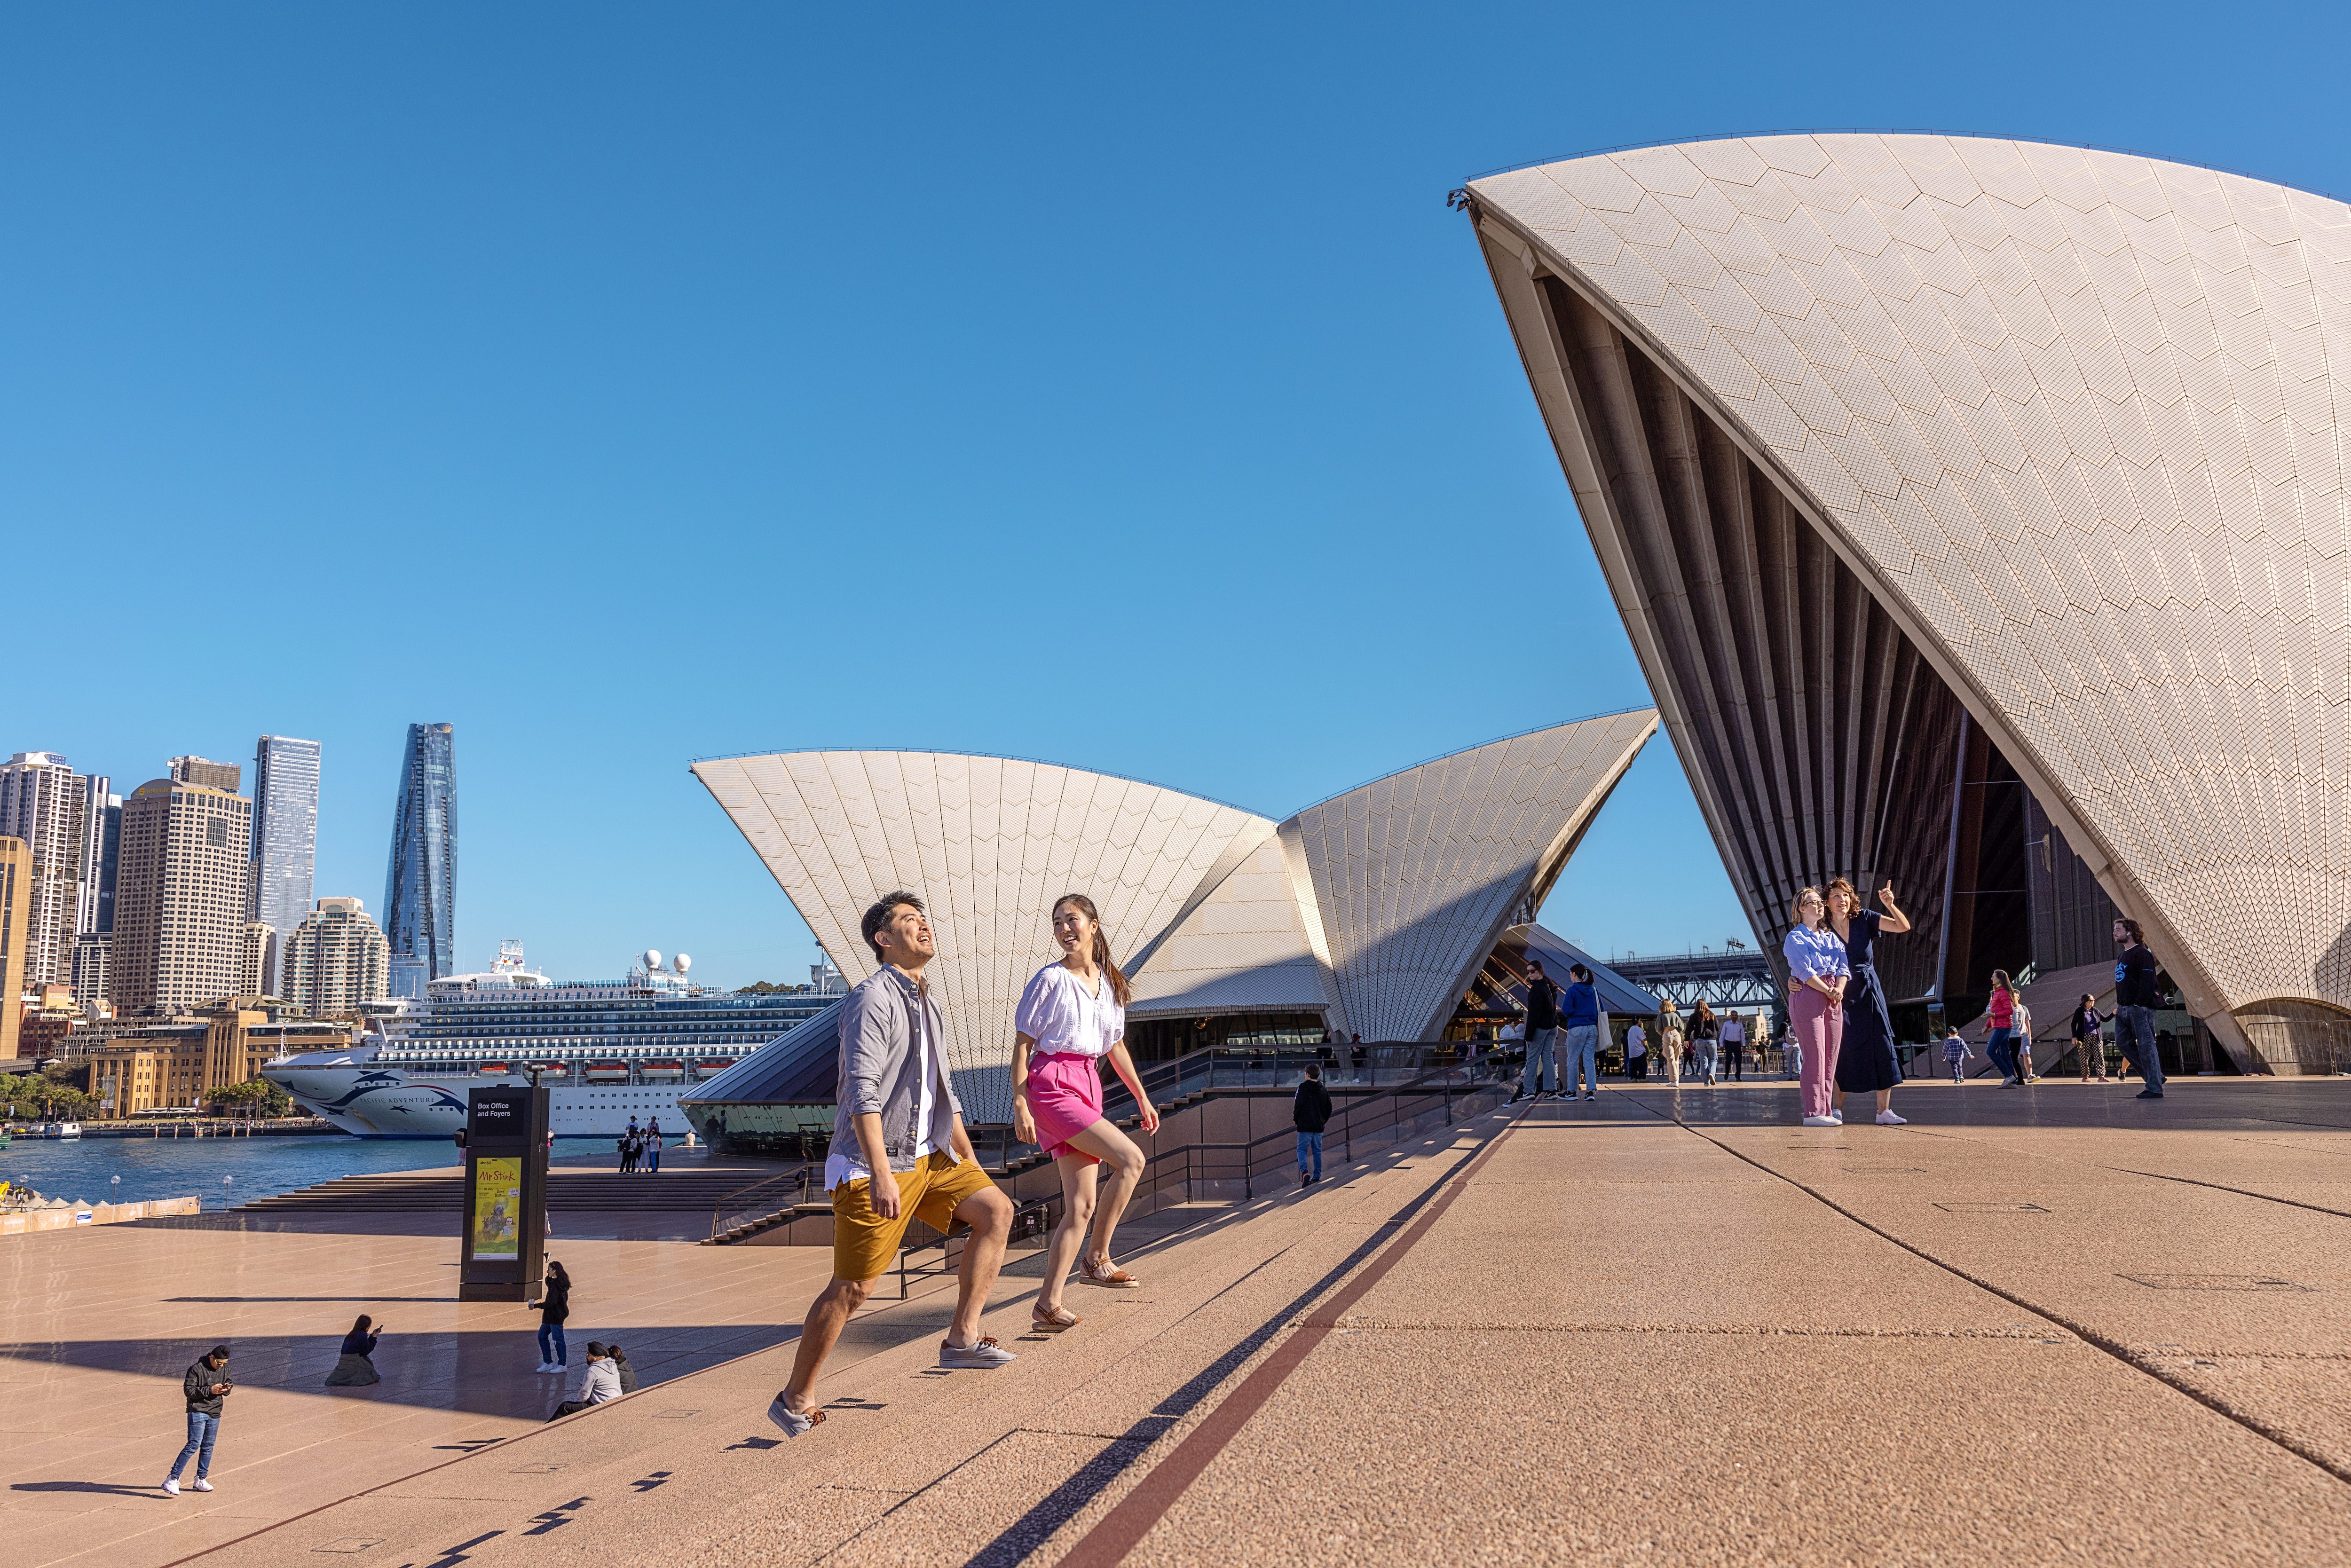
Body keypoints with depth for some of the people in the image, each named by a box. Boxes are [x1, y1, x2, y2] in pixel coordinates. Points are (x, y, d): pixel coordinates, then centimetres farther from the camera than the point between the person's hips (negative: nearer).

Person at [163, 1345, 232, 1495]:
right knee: (194, 1445, -14)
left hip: (215, 1413, 6)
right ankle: (172, 1479, -8)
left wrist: (228, 1388, -6)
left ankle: (200, 1480, 19)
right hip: (198, 1412, -6)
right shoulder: (197, 1369, -13)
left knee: (208, 1447, 9)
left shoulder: (225, 1368, 6)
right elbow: (188, 1390, -13)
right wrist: (210, 1390, -22)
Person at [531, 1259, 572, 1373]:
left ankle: (562, 1365, 7)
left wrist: (536, 1306, -19)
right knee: (542, 1336, 14)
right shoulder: (561, 1282, 10)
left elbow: (552, 1302, -24)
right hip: (550, 1315, 10)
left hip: (556, 1316, -10)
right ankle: (548, 1363, 19)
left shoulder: (555, 1284, -19)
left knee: (558, 1340, -2)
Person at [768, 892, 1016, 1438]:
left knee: (996, 1209, -5)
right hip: (872, 1165, -8)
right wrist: (881, 1174, -31)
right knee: (853, 1287, -5)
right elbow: (863, 1090, -24)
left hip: (926, 1157, 8)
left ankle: (962, 1338, -1)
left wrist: (970, 1162, 21)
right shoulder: (873, 998, -14)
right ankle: (796, 1399, 10)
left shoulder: (930, 1009, 15)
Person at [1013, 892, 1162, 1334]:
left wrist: (1143, 1098, 24)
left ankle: (1048, 1303, 3)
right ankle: (1098, 1260, -5)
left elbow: (1115, 1047, 23)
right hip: (1052, 1083, -7)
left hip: (1087, 1086, 7)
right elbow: (1022, 1044, -6)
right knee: (1131, 1160, -18)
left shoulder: (1109, 983, 13)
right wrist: (1019, 1104, -14)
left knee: (1082, 1205, 1)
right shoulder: (1050, 979, -6)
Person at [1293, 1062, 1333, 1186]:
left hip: (1305, 1126, -5)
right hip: (1319, 1126, 5)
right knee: (1317, 1151, 12)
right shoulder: (1324, 1090, 8)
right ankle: (1317, 1176, 13)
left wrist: (1296, 1120, 0)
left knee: (1302, 1149, 1)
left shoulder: (1303, 1087, -9)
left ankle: (1304, 1171, -21)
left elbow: (1298, 1105, -13)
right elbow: (1329, 1108, 12)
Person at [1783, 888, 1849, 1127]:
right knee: (1815, 1057, -10)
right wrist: (1829, 991, -15)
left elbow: (1844, 966, 8)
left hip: (1834, 1000, 7)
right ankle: (1814, 1112, -9)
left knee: (1831, 1058, 3)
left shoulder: (1831, 937, 20)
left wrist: (1840, 989, -10)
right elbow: (1805, 971, -11)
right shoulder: (1795, 938, 0)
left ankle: (1825, 1110, 5)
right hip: (1808, 998, -7)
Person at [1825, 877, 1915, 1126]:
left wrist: (1890, 905, -24)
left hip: (1869, 992, 2)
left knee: (1883, 1047, -3)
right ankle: (1836, 1110, 5)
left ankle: (1884, 1111, 1)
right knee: (1843, 1052, -5)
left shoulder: (1864, 919, -2)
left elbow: (1903, 927, -6)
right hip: (1841, 995, -2)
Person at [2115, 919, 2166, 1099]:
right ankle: (2155, 1077, 16)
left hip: (2140, 1008, -10)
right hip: (2123, 1009, 10)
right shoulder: (2121, 956, 19)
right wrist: (2119, 1004, 17)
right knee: (2123, 1042, 6)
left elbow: (2147, 982, -17)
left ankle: (2155, 1089, -4)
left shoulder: (2142, 954, -9)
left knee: (2146, 1046, -7)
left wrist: (2139, 1005, -22)